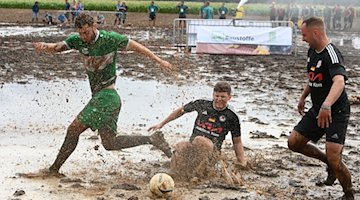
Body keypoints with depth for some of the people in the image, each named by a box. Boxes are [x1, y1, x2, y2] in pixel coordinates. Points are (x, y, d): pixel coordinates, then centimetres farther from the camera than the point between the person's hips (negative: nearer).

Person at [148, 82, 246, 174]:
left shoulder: (231, 117, 1)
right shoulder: (202, 105, 6)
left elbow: (237, 142, 9)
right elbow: (181, 110, 20)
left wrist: (242, 162, -1)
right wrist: (161, 124, 23)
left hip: (212, 149, -2)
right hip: (192, 146, 2)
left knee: (199, 140, -38)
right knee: (180, 146, -34)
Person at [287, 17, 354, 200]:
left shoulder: (331, 54, -24)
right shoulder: (312, 51, 6)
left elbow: (339, 82, -43)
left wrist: (327, 105, -58)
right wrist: (303, 97, 30)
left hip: (335, 113, -9)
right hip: (317, 111, 9)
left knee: (334, 160, -17)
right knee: (294, 142, 6)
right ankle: (329, 163, 25)